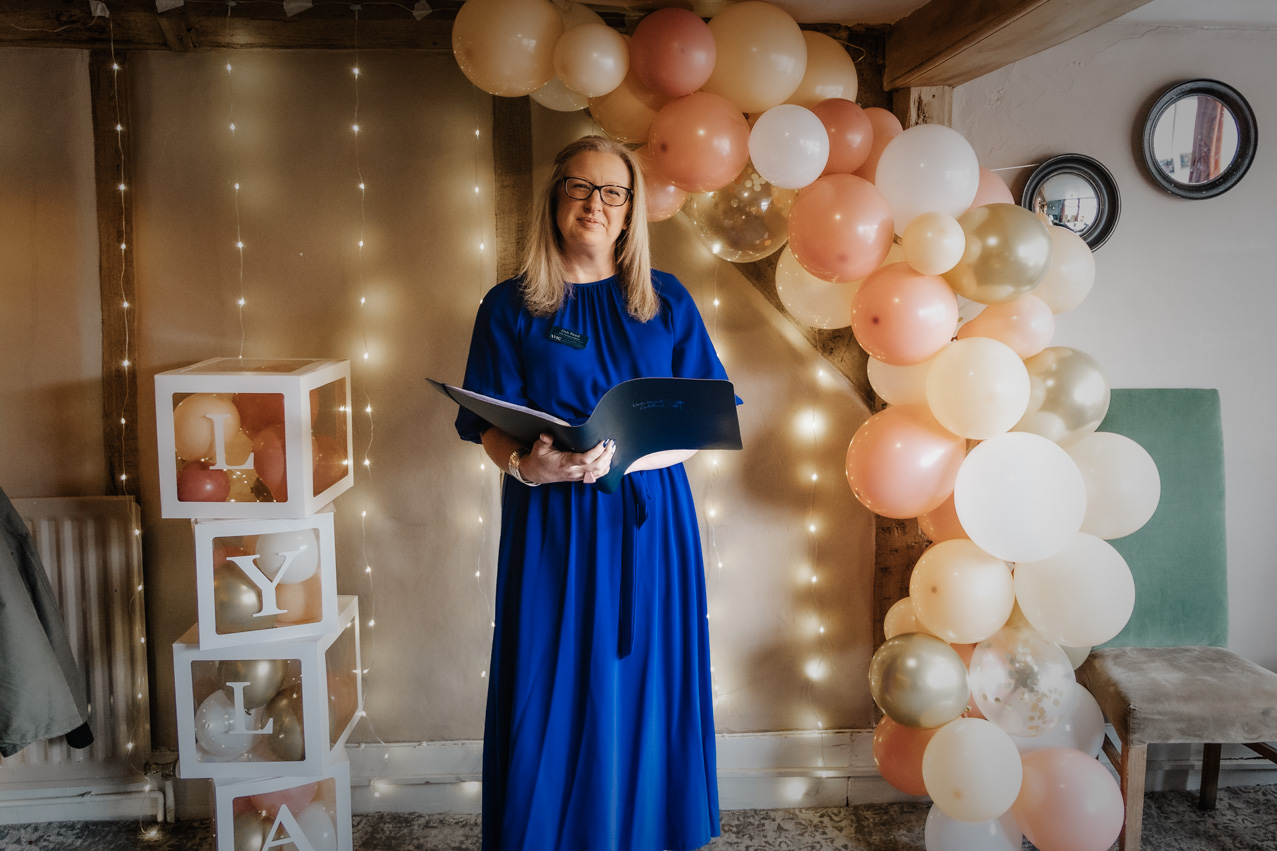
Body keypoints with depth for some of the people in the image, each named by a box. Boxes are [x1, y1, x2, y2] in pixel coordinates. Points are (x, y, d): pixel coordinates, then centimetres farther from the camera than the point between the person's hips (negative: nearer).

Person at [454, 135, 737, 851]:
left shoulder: (668, 302, 6)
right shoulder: (512, 306, 4)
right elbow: (492, 429, -1)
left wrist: (623, 456, -17)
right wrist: (526, 464, -23)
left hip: (648, 524, 1)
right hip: (552, 529, -1)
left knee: (644, 689, 6)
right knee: (553, 696, 2)